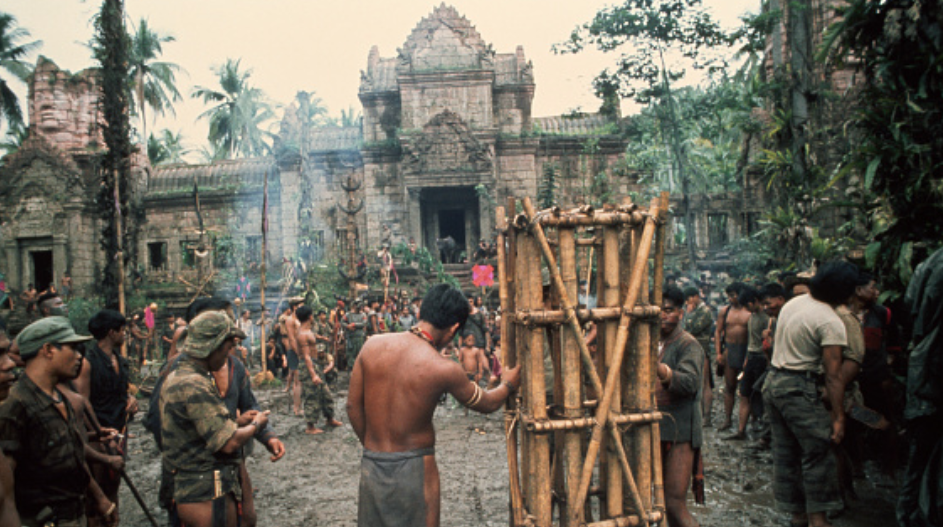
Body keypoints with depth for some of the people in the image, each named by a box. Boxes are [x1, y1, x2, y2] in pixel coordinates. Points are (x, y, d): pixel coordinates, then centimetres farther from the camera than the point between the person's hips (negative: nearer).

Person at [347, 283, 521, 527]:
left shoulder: (372, 345, -6)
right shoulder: (444, 370, -15)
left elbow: (353, 405, 3)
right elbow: (487, 404, 2)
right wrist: (508, 384, 23)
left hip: (371, 464, 4)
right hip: (414, 468, -4)